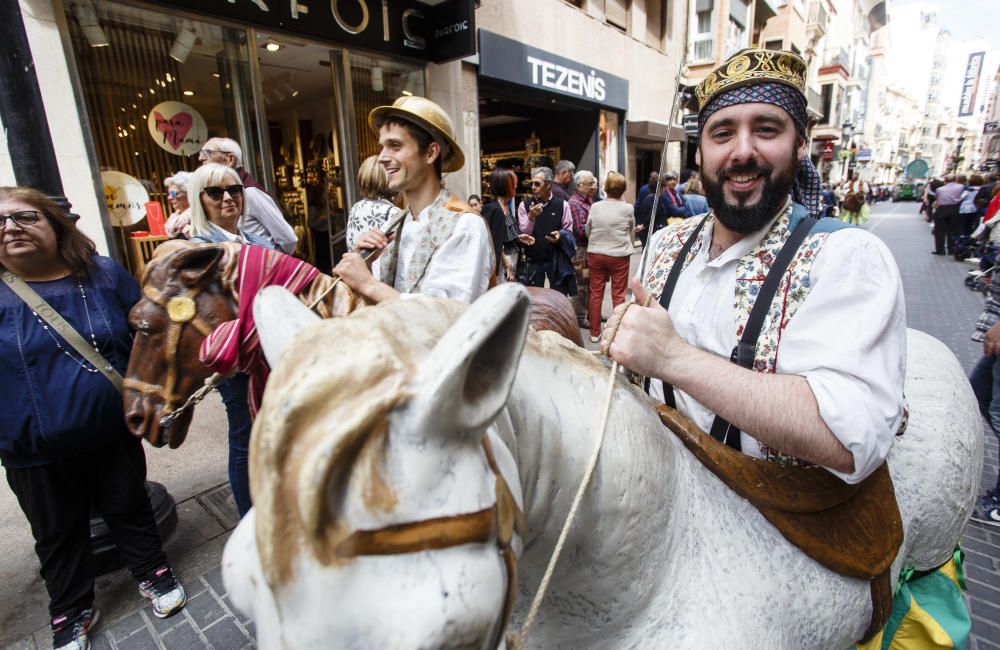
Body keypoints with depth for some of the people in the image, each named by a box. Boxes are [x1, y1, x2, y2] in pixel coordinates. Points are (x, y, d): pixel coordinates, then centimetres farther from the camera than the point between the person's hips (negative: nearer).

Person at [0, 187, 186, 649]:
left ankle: (152, 573, 39)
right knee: (58, 534, 19)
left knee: (129, 508, 18)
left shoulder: (104, 274, -4)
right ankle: (72, 612, 39)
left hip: (114, 433, 0)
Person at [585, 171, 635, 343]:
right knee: (618, 295, 6)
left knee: (596, 294, 10)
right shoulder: (627, 208, -6)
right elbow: (632, 234, 7)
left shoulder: (595, 207, -2)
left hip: (595, 254, 2)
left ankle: (594, 333, 17)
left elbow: (587, 231, 8)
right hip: (619, 256, -2)